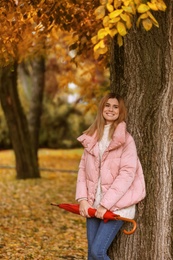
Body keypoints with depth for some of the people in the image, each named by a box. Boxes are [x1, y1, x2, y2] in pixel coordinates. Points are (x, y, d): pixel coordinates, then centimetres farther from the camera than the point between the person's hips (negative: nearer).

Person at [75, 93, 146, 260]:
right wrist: (82, 199, -5)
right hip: (93, 204, 5)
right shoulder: (91, 138, 10)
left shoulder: (126, 140, -7)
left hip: (116, 206, -5)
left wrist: (106, 204, -18)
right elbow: (83, 169, 8)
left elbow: (127, 174, -14)